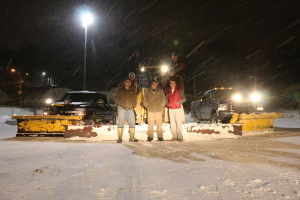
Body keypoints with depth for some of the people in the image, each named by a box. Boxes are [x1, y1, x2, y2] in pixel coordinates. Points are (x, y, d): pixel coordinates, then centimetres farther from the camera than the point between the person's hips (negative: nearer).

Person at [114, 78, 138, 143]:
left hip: (130, 109, 3)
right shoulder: (119, 90, 6)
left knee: (132, 122, 0)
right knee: (120, 123, -4)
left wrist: (133, 105, 2)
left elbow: (135, 99, 18)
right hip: (122, 108, -3)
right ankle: (119, 138, -2)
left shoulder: (133, 91, 13)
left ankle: (132, 137, 7)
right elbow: (116, 98, 2)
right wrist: (121, 104, -8)